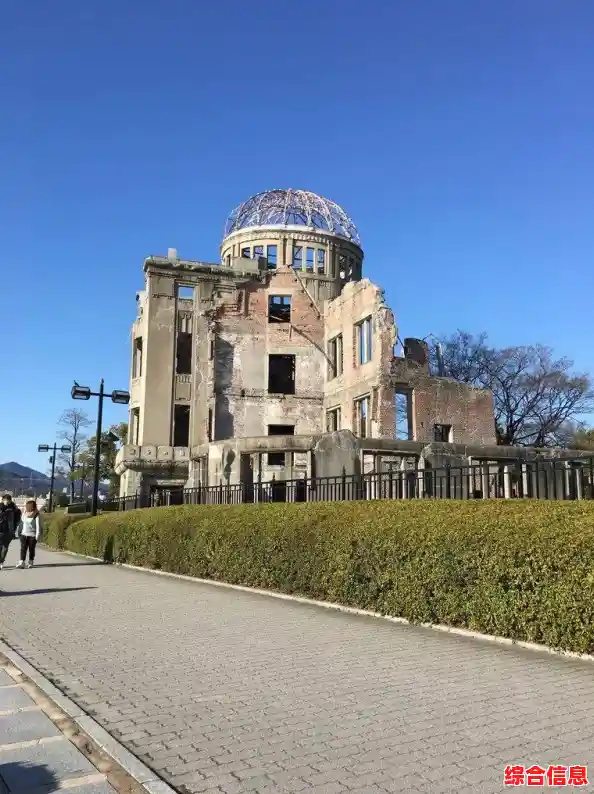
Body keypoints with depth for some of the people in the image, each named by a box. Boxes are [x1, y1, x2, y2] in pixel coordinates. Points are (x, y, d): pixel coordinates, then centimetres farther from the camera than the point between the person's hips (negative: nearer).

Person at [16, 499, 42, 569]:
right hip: (24, 534, 5)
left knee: (31, 549, 5)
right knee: (23, 548, -3)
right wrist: (19, 532, 16)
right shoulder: (24, 513, 8)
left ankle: (30, 562, 16)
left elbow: (38, 526, -13)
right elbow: (21, 523, 16)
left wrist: (37, 535, -17)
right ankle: (21, 562, -5)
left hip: (32, 535, -4)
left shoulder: (36, 515, -10)